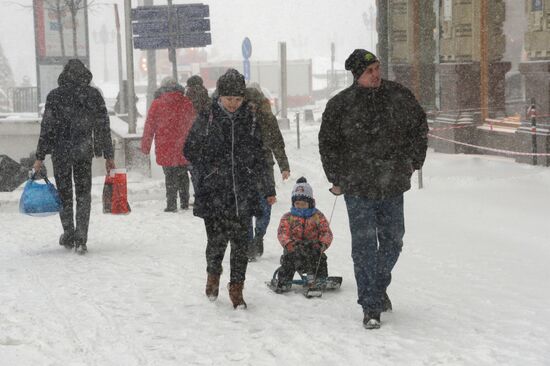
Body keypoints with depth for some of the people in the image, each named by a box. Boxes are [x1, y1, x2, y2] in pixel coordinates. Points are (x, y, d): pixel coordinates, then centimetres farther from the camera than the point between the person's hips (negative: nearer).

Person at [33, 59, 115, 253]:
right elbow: (103, 127, 3)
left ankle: (68, 236, 22)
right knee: (83, 195, 6)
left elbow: (46, 128, -7)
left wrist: (40, 157, -2)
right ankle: (81, 238, -6)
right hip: (84, 150, 1)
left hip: (60, 150, -1)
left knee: (64, 194, 13)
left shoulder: (55, 95, -5)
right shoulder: (94, 95, 1)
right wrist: (109, 156, 9)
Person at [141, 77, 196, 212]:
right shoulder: (187, 103, 2)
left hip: (165, 148, -3)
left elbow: (149, 127, -4)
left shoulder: (157, 104, -7)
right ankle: (184, 203, 20)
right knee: (183, 174, 15)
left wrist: (145, 146, 4)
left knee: (170, 176, 2)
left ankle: (171, 205, 1)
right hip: (183, 147, 3)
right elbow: (193, 124, 10)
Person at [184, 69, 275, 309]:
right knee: (217, 240, -2)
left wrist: (266, 189, 15)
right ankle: (213, 274, 28)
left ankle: (236, 289, 14)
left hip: (243, 194, 2)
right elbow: (190, 150, 9)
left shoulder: (249, 121, 7)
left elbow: (259, 158, 14)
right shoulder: (206, 120, -1)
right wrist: (209, 169, 0)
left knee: (240, 243, 0)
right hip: (213, 193, -2)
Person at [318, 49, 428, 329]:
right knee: (364, 246, -4)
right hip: (358, 188, -3)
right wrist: (337, 179, 2)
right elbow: (327, 144, 3)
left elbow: (419, 125, 15)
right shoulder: (340, 105, -7)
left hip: (393, 186, 3)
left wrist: (413, 161, 13)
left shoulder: (398, 96, 0)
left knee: (393, 242, 12)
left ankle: (378, 288, 36)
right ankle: (371, 306, 4)